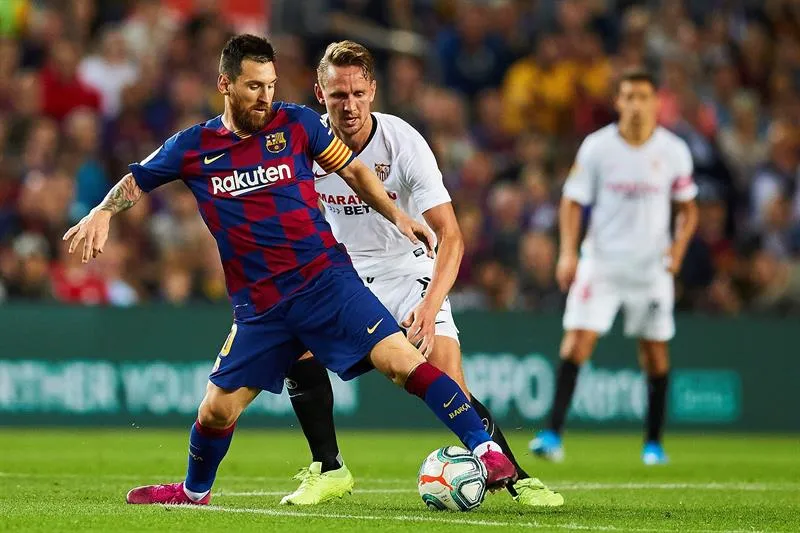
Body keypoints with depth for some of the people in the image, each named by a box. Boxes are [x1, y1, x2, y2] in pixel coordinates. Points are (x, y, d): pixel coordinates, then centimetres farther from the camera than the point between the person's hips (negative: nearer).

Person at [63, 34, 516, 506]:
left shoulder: (296, 124, 0)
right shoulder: (193, 147, 3)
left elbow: (353, 169, 12)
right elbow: (136, 182, 15)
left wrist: (396, 215, 2)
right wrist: (103, 213, -4)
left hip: (326, 279, -2)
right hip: (260, 306, 2)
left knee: (401, 359, -20)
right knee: (216, 410, 5)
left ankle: (485, 450, -18)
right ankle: (194, 492, 34)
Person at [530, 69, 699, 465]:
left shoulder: (673, 151, 0)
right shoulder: (597, 147, -4)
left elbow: (687, 208, 10)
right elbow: (573, 200, 2)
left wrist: (678, 247, -7)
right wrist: (568, 252, -10)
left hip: (652, 266, 1)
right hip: (601, 260, -1)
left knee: (655, 351, 5)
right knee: (578, 339, -14)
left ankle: (653, 442, 19)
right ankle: (553, 434, -16)